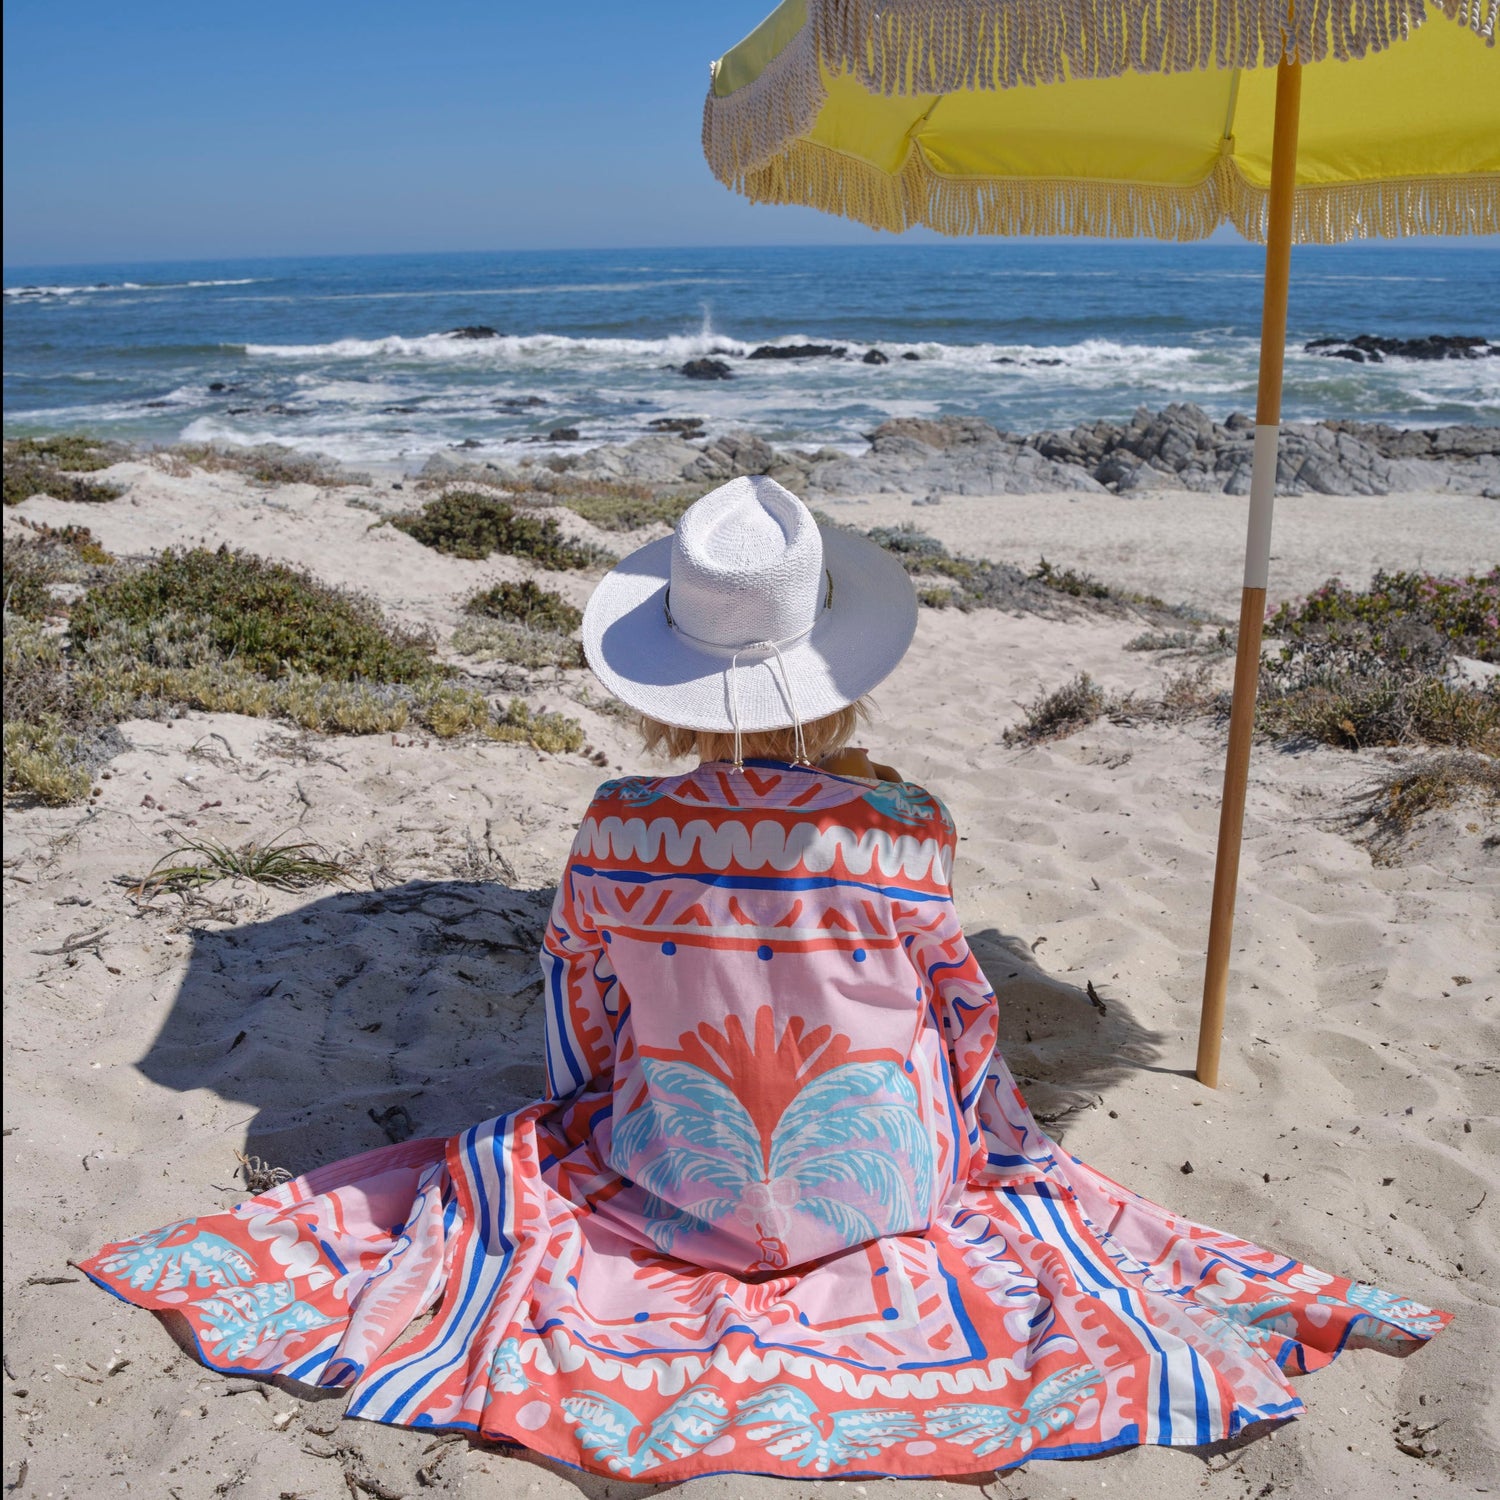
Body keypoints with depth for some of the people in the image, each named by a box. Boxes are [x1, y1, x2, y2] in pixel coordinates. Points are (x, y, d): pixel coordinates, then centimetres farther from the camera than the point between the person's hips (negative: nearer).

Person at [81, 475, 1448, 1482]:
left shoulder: (615, 831, -20)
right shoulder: (903, 829, -23)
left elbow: (587, 1039, -3)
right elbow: (960, 1023, -6)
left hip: (673, 1192, 1)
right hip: (873, 1194, 0)